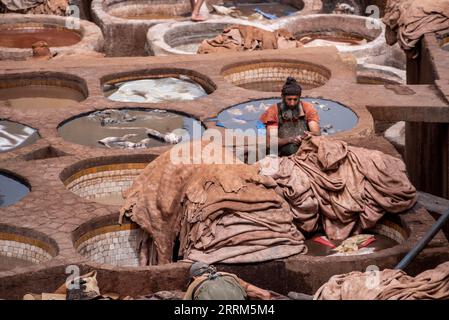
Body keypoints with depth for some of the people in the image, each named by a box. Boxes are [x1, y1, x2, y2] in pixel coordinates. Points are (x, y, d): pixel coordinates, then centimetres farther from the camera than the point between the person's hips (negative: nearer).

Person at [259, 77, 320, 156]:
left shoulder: (307, 108, 4)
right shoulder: (274, 111, -1)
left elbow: (317, 133, -4)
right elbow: (270, 141, -8)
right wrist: (290, 140, -26)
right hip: (282, 157, -1)